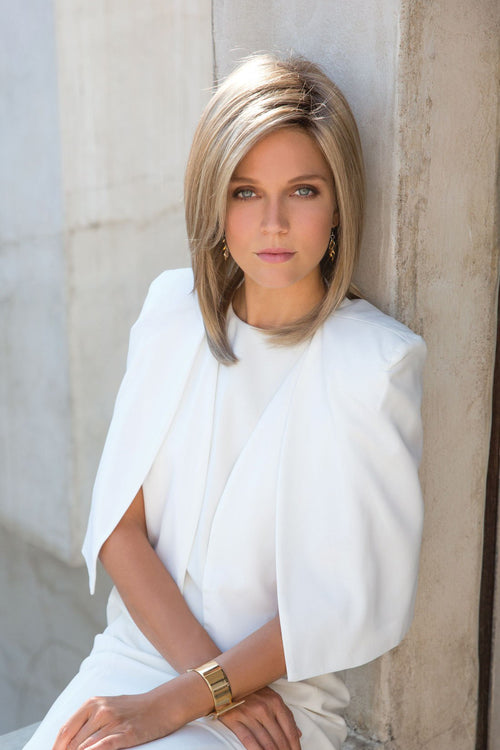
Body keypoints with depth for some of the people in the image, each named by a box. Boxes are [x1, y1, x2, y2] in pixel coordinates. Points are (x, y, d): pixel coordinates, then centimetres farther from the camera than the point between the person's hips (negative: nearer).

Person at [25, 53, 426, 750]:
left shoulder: (375, 361, -13)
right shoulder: (173, 308, 1)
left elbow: (348, 602, -11)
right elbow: (118, 519, -1)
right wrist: (213, 672, -12)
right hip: (135, 651, 4)